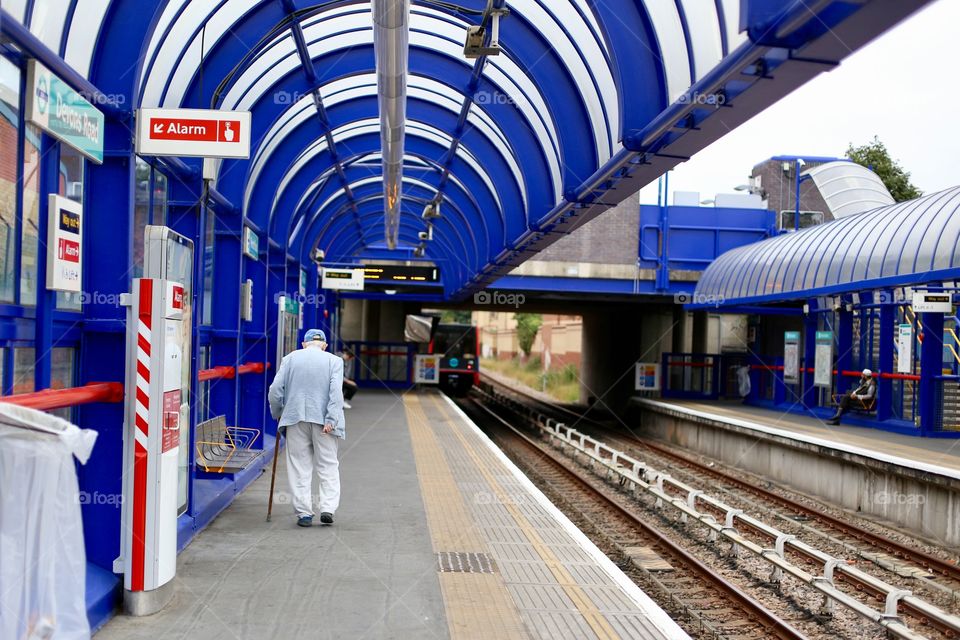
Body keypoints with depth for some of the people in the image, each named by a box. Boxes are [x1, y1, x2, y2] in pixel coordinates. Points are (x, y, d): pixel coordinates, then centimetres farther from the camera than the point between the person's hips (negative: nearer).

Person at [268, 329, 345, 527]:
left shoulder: (290, 358, 8)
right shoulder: (334, 361, 3)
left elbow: (275, 390, 4)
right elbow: (336, 392, -9)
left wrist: (277, 414, 18)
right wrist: (331, 420, -12)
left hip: (295, 419, 1)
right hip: (323, 420, -1)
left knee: (300, 467, 7)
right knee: (328, 466, 8)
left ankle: (304, 513, 6)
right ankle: (328, 508, -4)